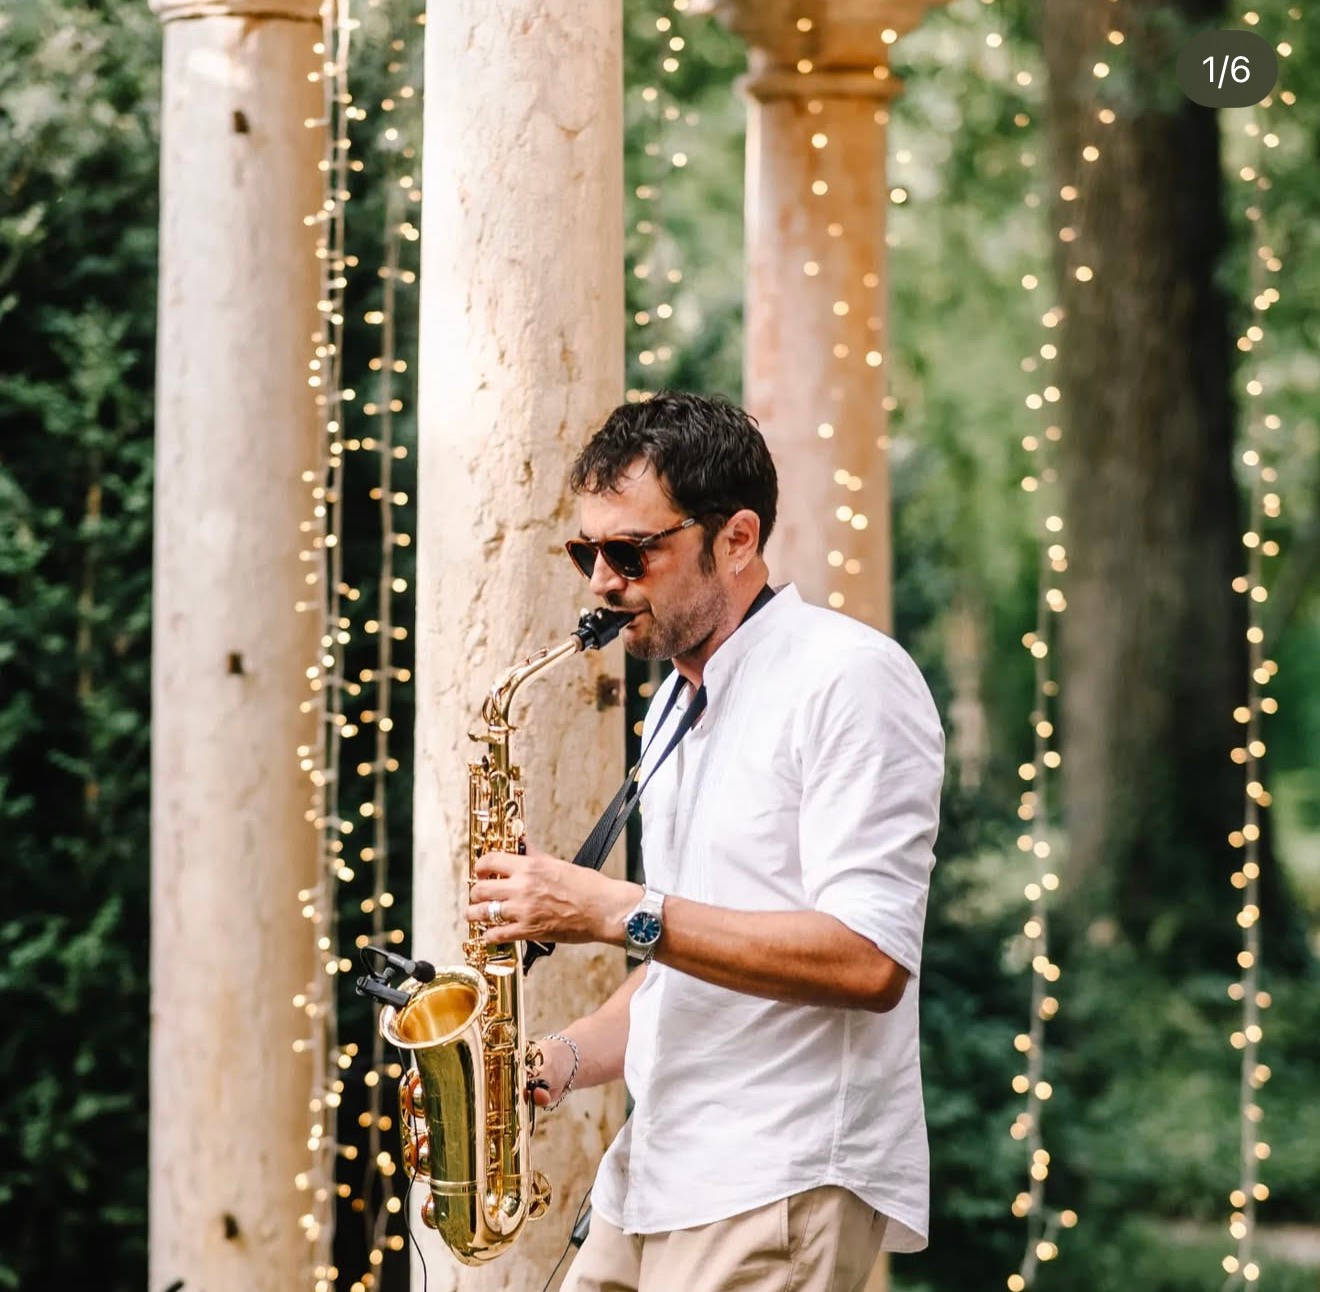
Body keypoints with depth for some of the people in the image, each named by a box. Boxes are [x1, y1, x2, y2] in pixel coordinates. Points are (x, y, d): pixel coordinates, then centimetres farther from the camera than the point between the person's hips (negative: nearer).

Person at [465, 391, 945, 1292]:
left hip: (785, 1189, -8)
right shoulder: (679, 705, 18)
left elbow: (868, 960, -20)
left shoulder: (847, 679, -10)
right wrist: (568, 1059, 6)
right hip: (656, 1183, 8)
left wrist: (618, 911, -20)